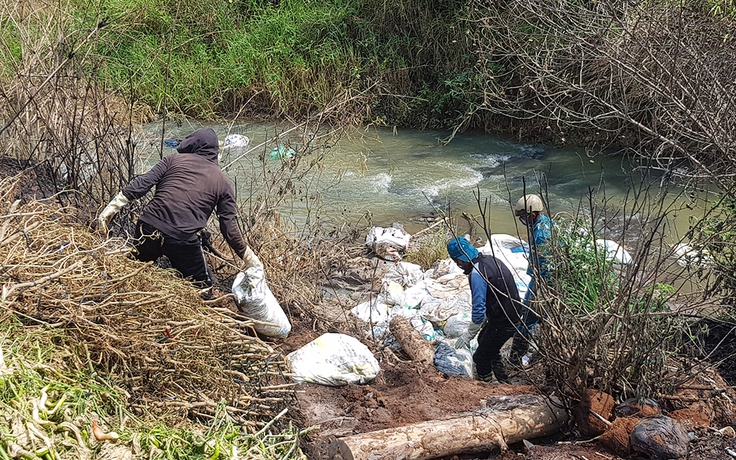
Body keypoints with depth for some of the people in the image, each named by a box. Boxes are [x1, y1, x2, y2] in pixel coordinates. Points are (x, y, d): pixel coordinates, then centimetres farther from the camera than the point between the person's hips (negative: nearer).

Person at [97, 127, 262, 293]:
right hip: (184, 240, -1)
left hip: (148, 228, 2)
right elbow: (229, 227, 6)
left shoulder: (174, 160, 11)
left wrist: (113, 207, 4)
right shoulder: (223, 182, 11)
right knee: (202, 289, 11)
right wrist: (249, 257, 16)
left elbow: (142, 183, 0)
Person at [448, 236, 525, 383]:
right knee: (484, 340, 29)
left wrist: (468, 335, -14)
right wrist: (485, 320, 21)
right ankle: (503, 381, 40)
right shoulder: (490, 259, 5)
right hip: (512, 315, 10)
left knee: (481, 357, 4)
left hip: (504, 323, -10)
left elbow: (479, 309, -25)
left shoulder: (477, 273, -25)